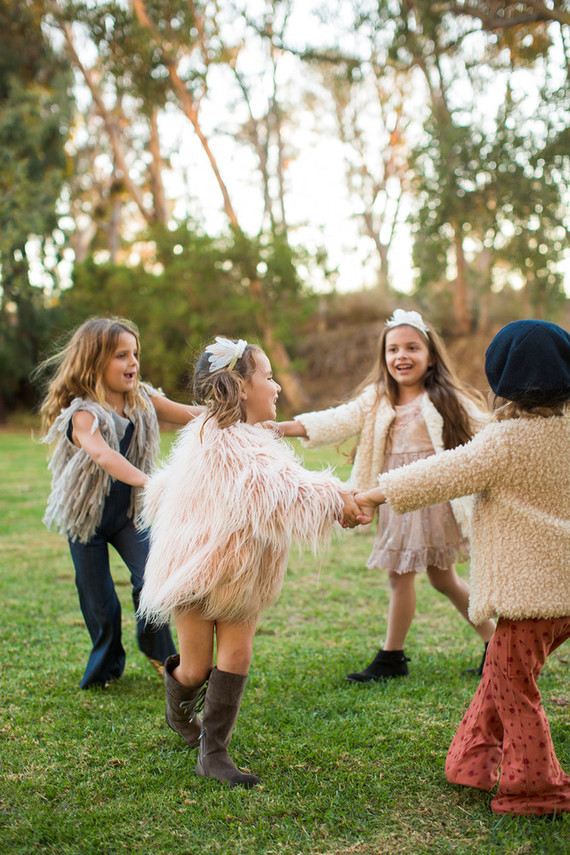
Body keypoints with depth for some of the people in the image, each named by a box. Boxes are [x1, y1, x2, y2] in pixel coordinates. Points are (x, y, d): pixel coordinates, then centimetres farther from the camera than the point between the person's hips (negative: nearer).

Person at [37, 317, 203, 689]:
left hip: (130, 512, 4)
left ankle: (159, 652, 15)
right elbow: (102, 454, -38)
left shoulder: (143, 400, -2)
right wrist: (147, 482, -53)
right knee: (99, 600, 5)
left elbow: (190, 414, -2)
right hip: (86, 514, -3)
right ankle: (106, 664, 32)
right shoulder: (83, 413, -21)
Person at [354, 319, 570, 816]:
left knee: (513, 684, 5)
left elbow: (443, 475, -13)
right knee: (503, 673, 18)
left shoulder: (506, 440, -17)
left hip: (528, 583, -8)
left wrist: (379, 493, -4)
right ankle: (473, 761, 28)